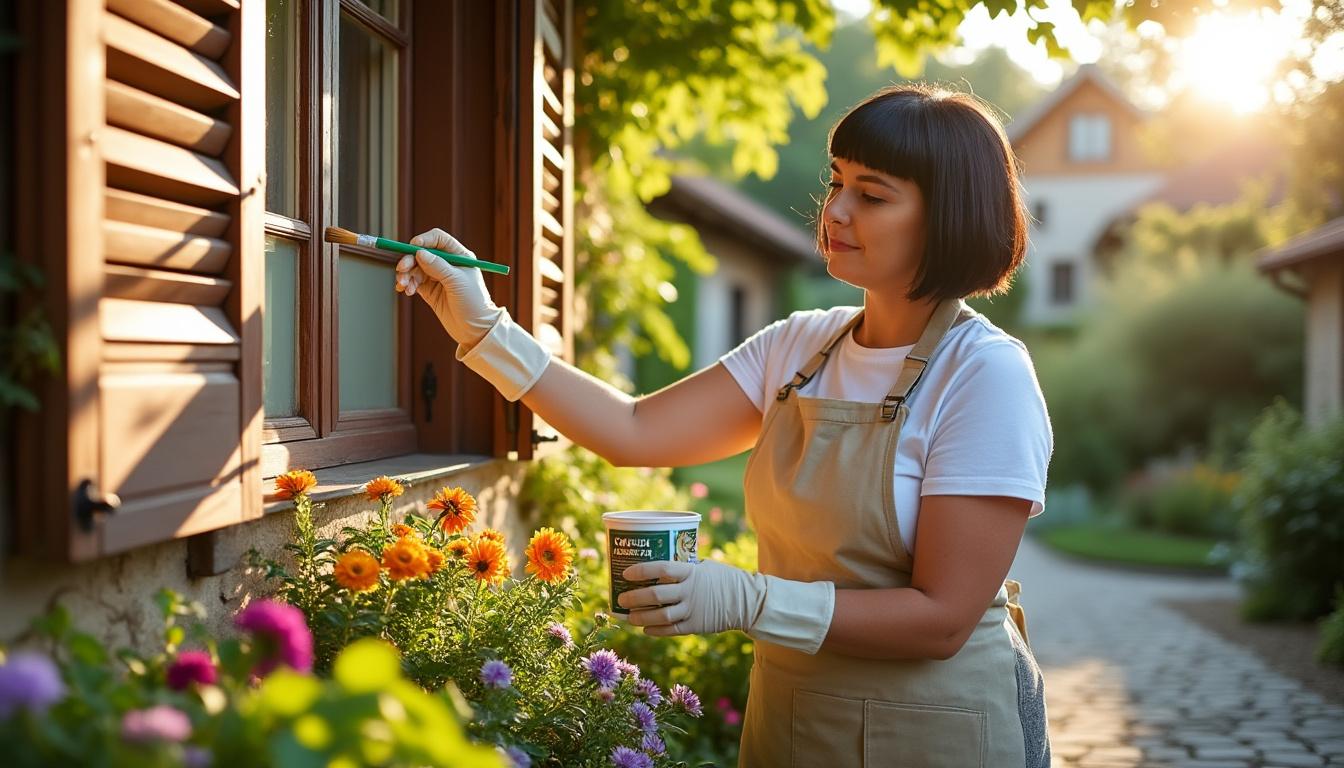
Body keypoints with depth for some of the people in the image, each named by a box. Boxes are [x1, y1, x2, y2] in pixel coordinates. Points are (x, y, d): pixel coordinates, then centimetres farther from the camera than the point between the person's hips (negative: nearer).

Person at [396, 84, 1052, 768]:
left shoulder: (984, 374, -18)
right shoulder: (798, 347, 0)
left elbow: (941, 617, -21)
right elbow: (634, 433, -7)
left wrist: (744, 602, -28)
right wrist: (483, 328, -13)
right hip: (787, 713, 6)